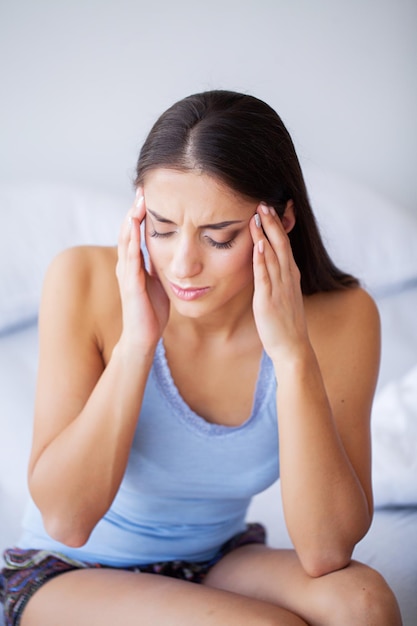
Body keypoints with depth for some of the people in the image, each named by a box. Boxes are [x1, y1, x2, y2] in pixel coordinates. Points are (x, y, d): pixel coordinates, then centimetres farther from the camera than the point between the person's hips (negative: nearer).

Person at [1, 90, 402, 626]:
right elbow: (64, 519, -22)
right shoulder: (87, 282, -21)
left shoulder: (340, 320, -17)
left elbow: (325, 552, -24)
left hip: (220, 564, 3)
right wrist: (136, 341, -32)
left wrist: (292, 353, -32)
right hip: (72, 576, -2)